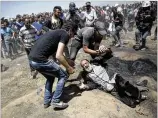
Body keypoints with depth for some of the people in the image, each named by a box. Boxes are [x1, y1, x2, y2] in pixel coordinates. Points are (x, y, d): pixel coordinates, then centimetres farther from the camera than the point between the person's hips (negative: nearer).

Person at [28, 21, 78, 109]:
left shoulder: (57, 32, 23)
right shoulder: (65, 34, -4)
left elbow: (58, 53, 35)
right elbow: (58, 56, -14)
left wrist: (68, 61, 40)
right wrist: (68, 67, -1)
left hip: (32, 59, 9)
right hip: (40, 60, -9)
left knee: (50, 77, 29)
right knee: (63, 76, 9)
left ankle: (47, 101, 34)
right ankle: (56, 101, 14)